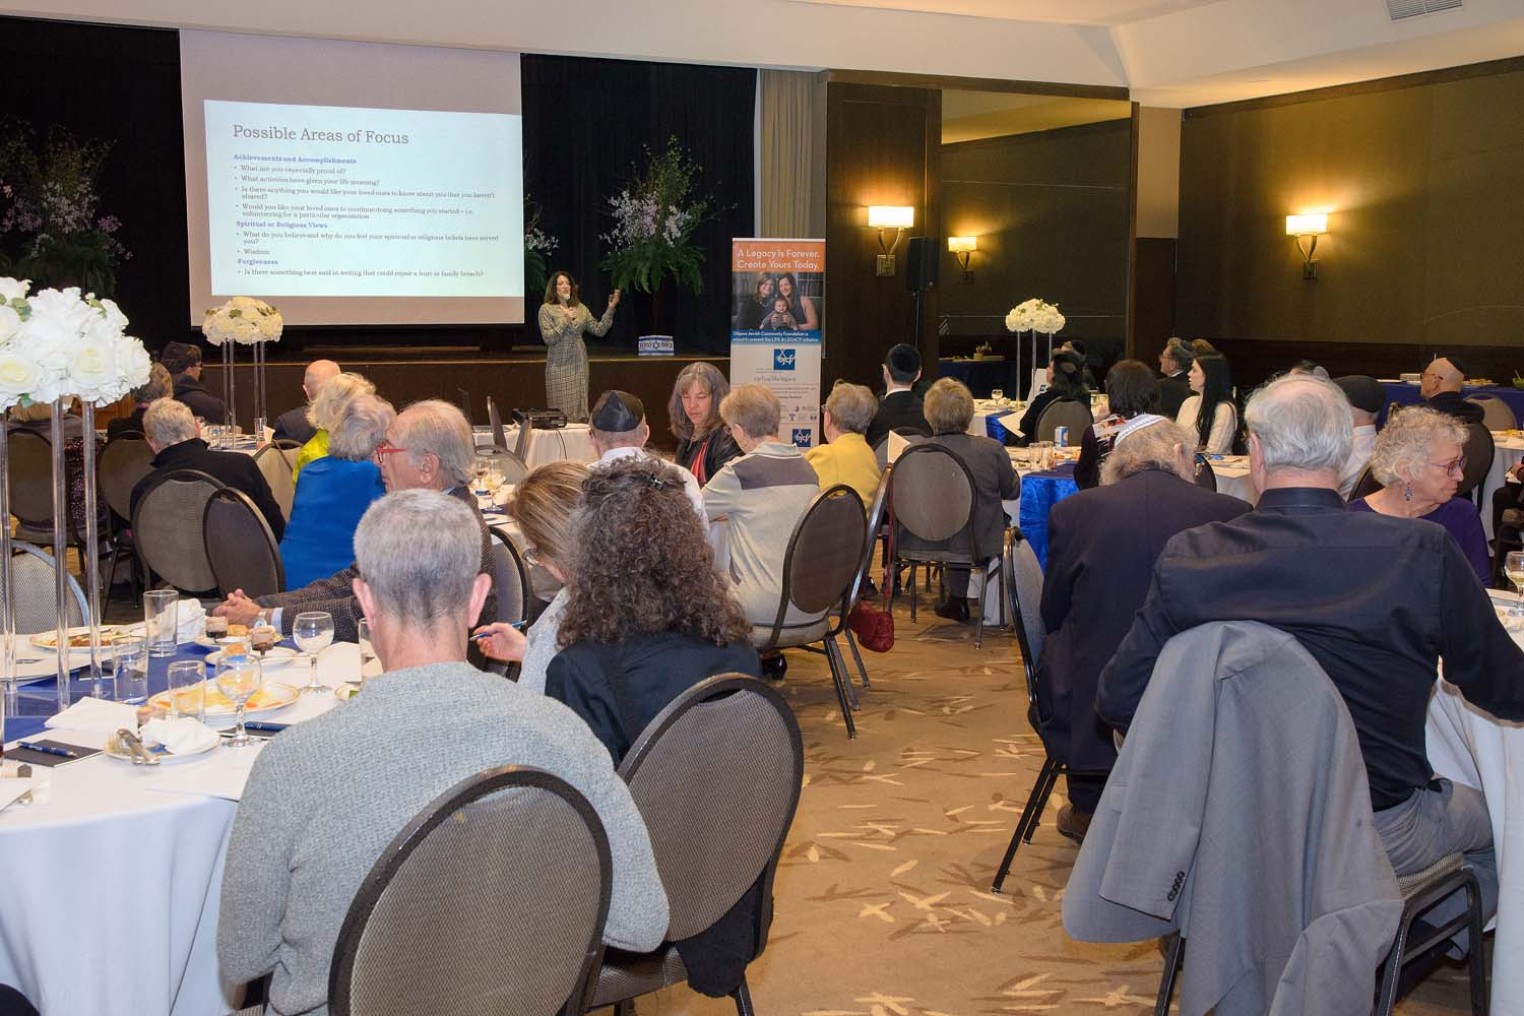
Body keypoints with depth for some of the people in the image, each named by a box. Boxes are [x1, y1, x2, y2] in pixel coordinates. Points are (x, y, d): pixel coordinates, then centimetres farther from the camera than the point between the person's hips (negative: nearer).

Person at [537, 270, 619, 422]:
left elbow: (599, 330, 6)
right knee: (562, 410, -4)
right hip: (559, 365, -4)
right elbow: (548, 338, -11)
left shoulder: (580, 308, 10)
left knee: (579, 408, 5)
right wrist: (565, 321, -19)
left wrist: (610, 309, -3)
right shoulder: (546, 309, -2)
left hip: (579, 364, 4)